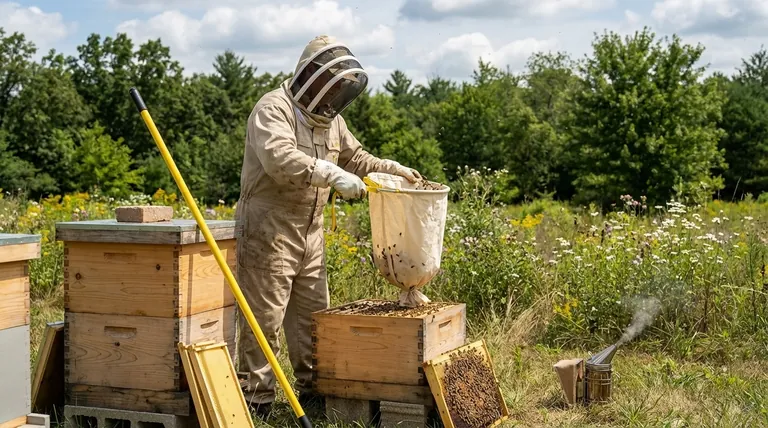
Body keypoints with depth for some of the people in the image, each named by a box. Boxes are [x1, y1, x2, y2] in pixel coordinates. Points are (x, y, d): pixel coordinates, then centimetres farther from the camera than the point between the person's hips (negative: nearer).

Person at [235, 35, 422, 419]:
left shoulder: (330, 118, 14)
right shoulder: (274, 109, -14)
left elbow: (355, 158, 25)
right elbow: (280, 158, -31)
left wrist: (392, 169, 10)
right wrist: (333, 175, -35)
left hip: (311, 233, 8)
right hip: (268, 231, -8)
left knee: (312, 315, 13)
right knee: (263, 319, -3)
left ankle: (313, 389, 24)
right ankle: (257, 400, 5)